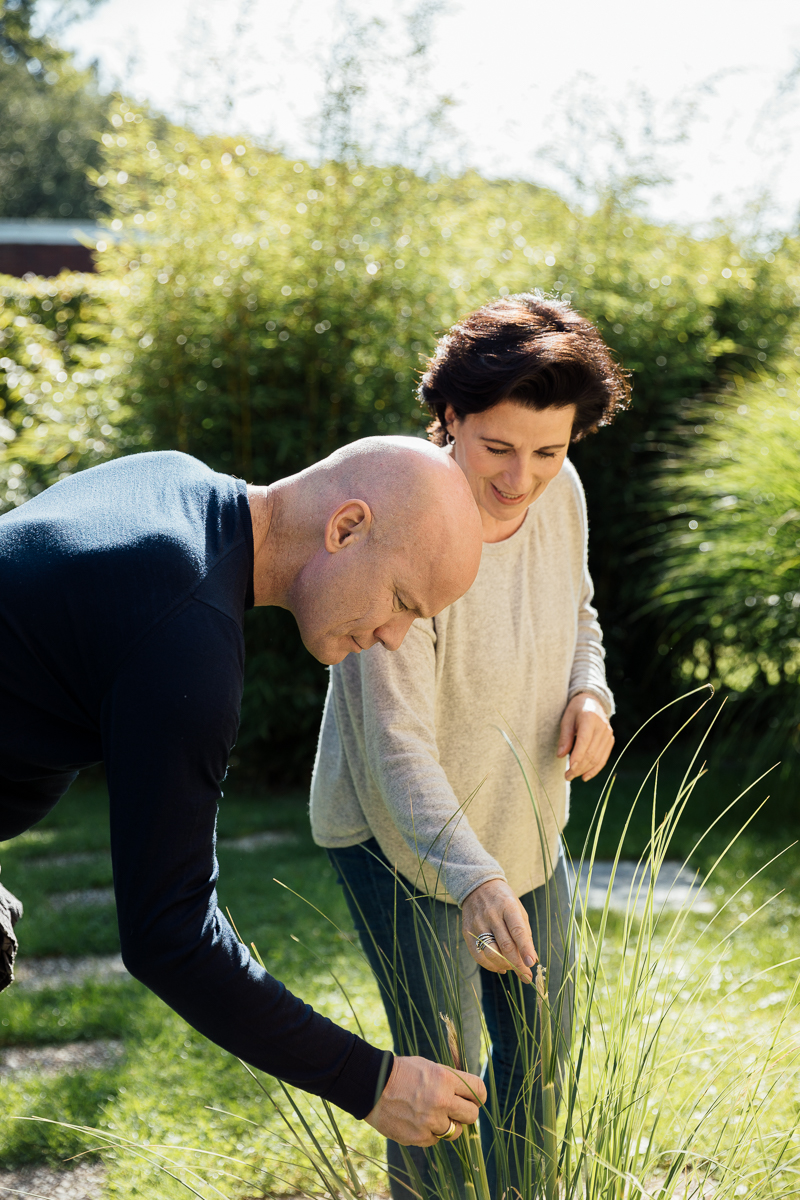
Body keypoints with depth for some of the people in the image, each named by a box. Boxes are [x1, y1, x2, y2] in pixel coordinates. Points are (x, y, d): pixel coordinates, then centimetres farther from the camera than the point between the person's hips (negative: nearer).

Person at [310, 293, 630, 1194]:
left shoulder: (559, 490, -11)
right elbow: (395, 745, -33)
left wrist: (589, 694, -13)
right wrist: (473, 882, -46)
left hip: (522, 822, 7)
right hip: (403, 839, -7)